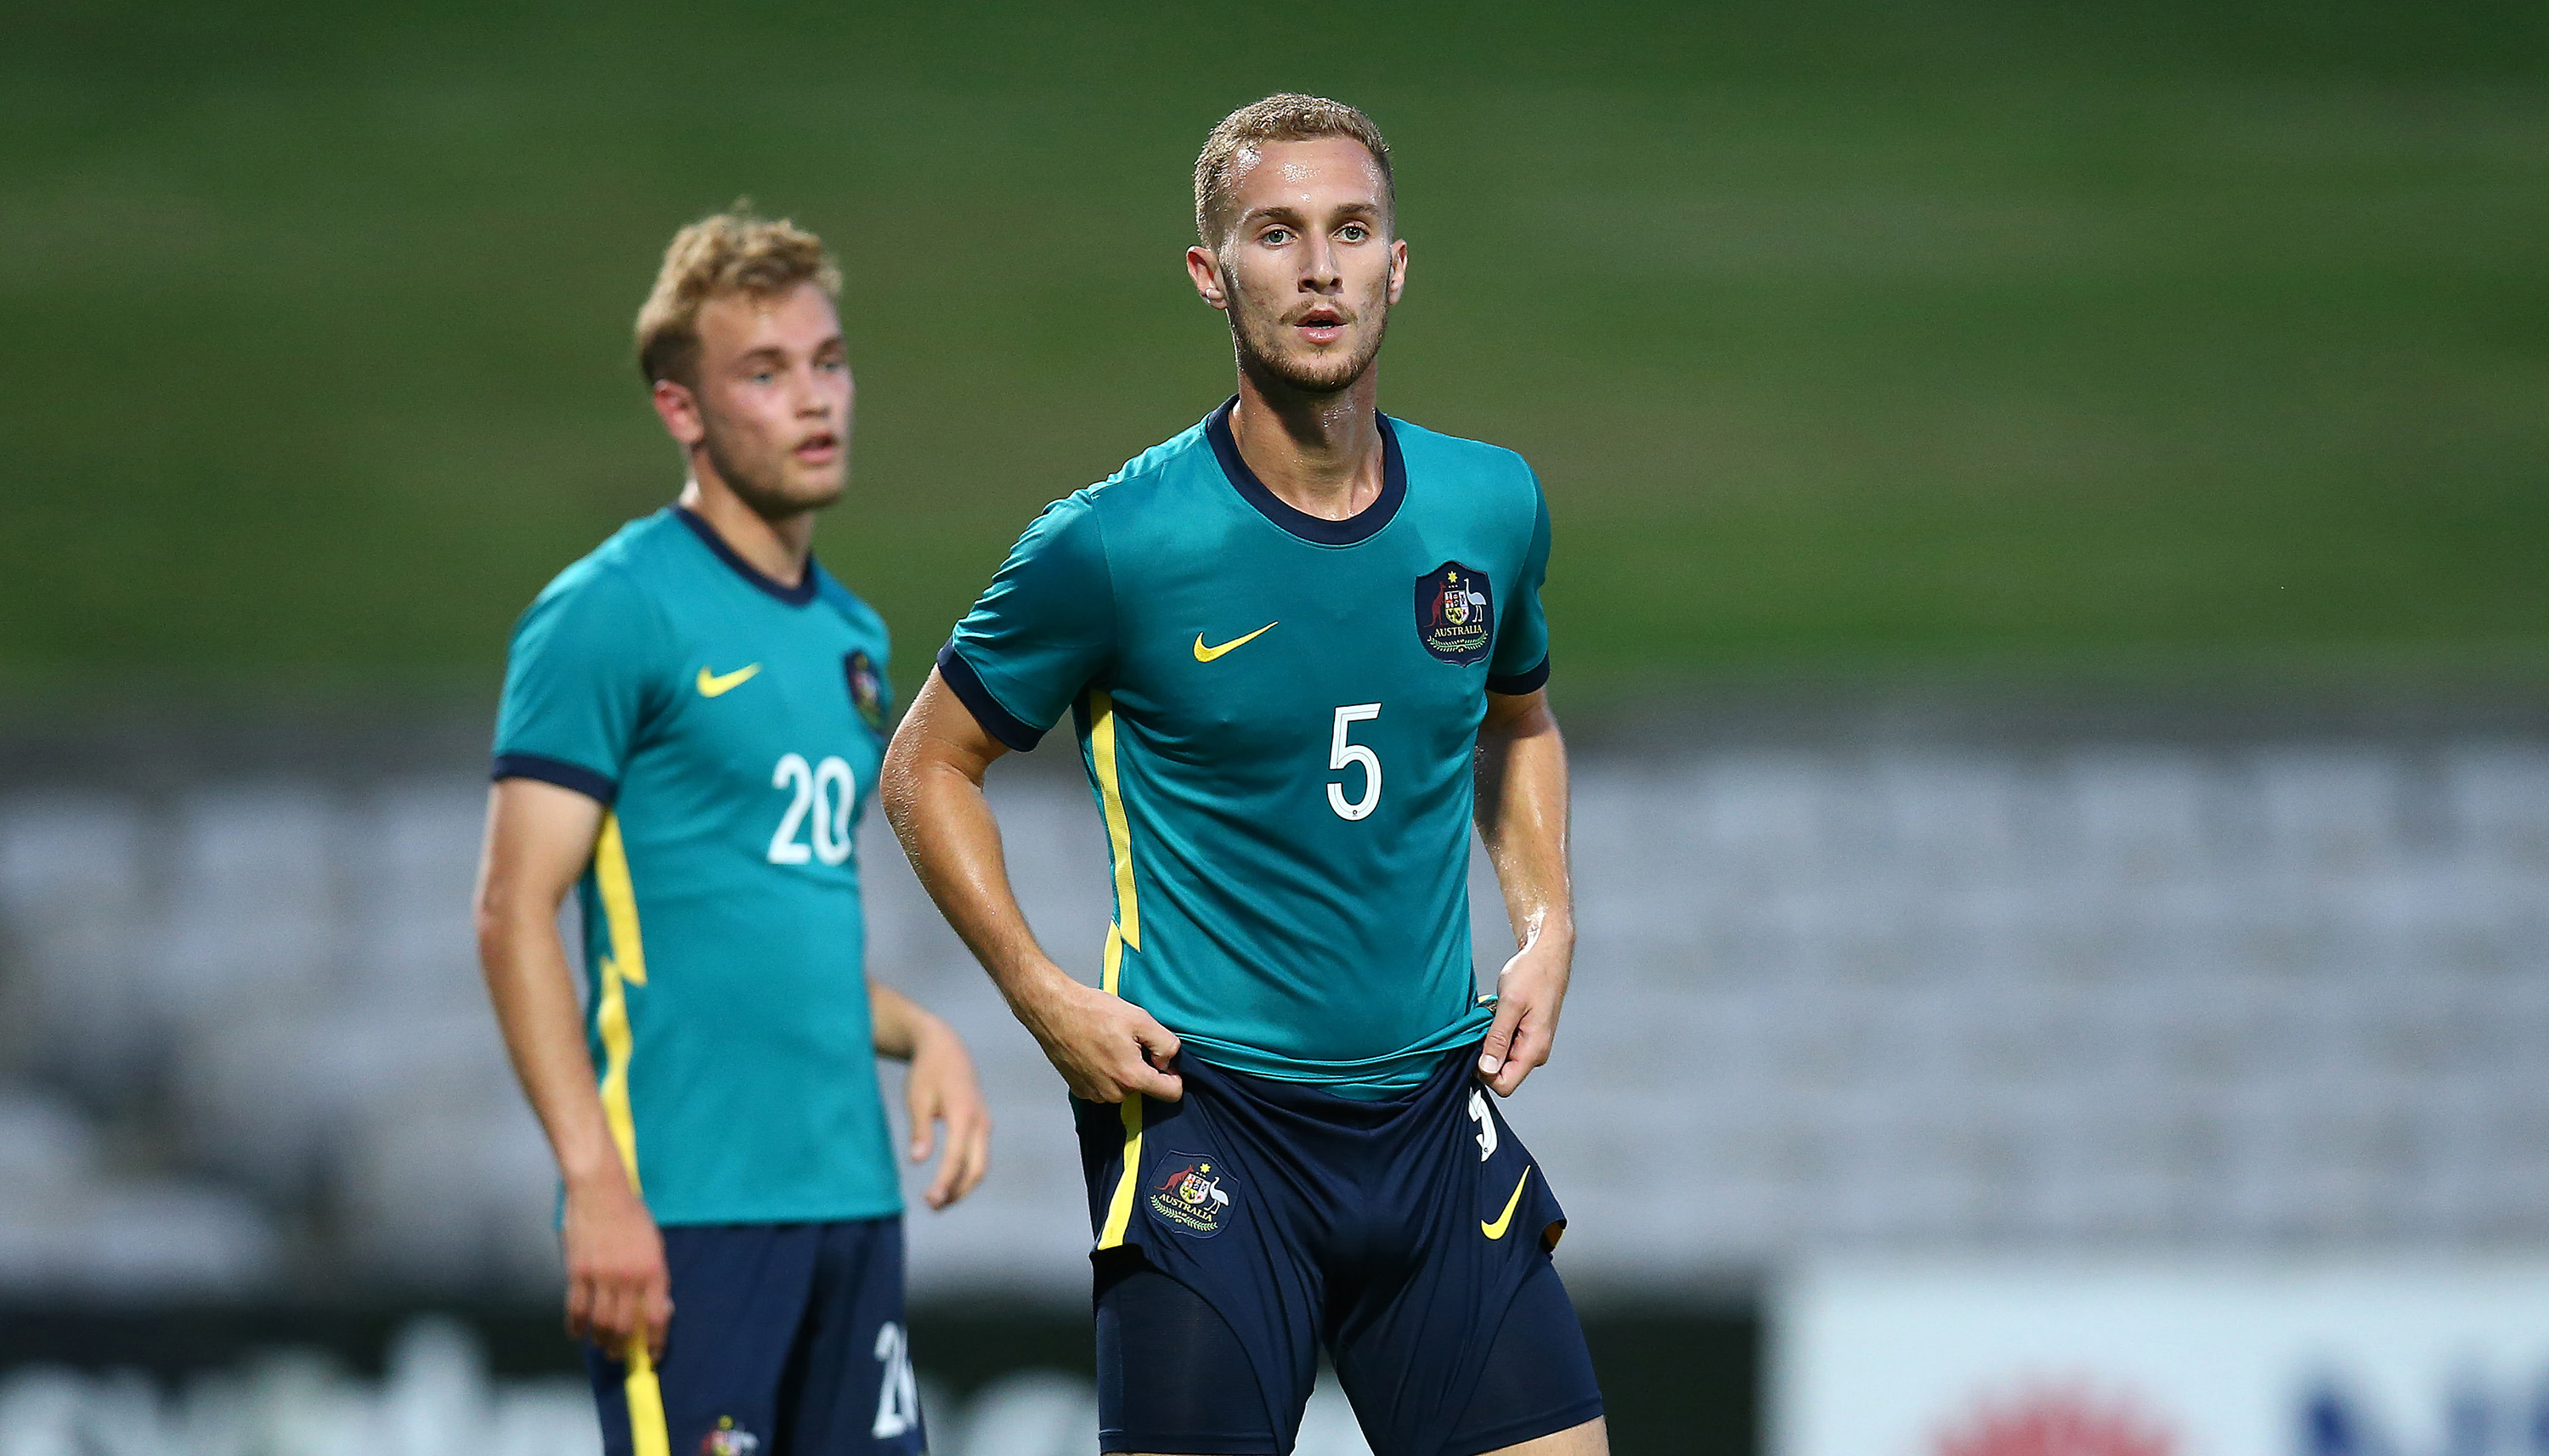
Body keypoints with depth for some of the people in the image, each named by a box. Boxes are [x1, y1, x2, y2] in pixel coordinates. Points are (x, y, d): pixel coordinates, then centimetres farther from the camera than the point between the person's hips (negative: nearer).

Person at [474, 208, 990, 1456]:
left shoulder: (849, 637, 17)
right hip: (686, 1209, -8)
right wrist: (596, 1186, -19)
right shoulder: (612, 615, -7)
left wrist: (918, 1032, 6)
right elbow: (513, 913, -12)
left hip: (852, 1198, 8)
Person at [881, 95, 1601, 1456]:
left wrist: (1545, 925, 10)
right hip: (1204, 1120, -4)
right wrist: (1043, 996, -8)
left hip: (1436, 1114, 4)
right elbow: (926, 769, 3)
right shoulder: (1114, 545, -9)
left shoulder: (1489, 506, 4)